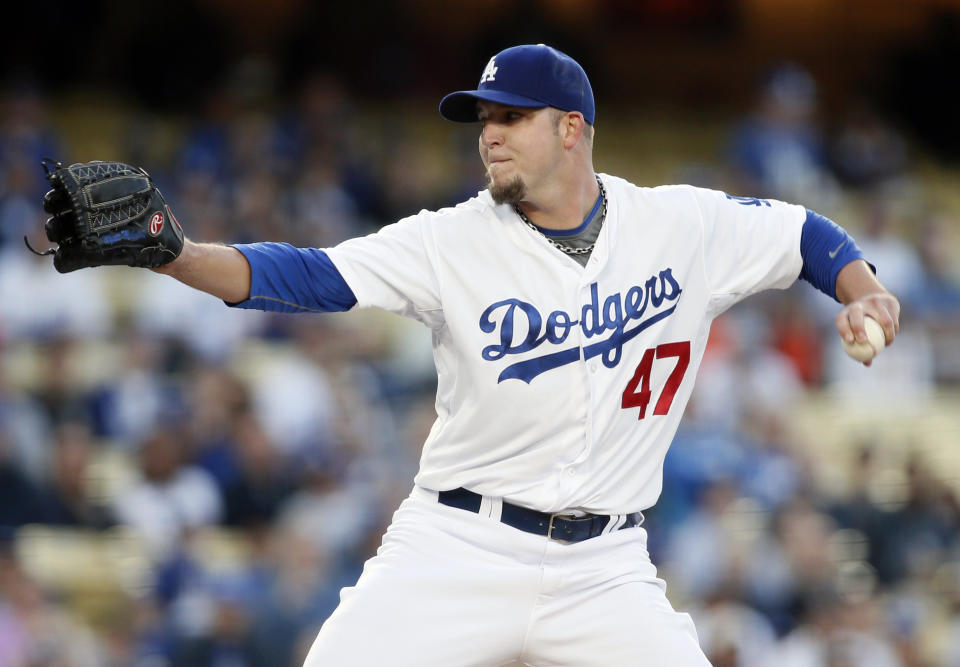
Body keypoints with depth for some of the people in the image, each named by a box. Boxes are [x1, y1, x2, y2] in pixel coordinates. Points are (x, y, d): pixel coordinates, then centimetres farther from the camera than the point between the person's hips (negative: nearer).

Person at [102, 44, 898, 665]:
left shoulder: (682, 226, 1)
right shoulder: (452, 243, -4)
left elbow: (805, 236, 16)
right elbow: (308, 276, -14)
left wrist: (867, 294, -4)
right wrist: (173, 257, -28)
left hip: (605, 568, 1)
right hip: (459, 552, -1)